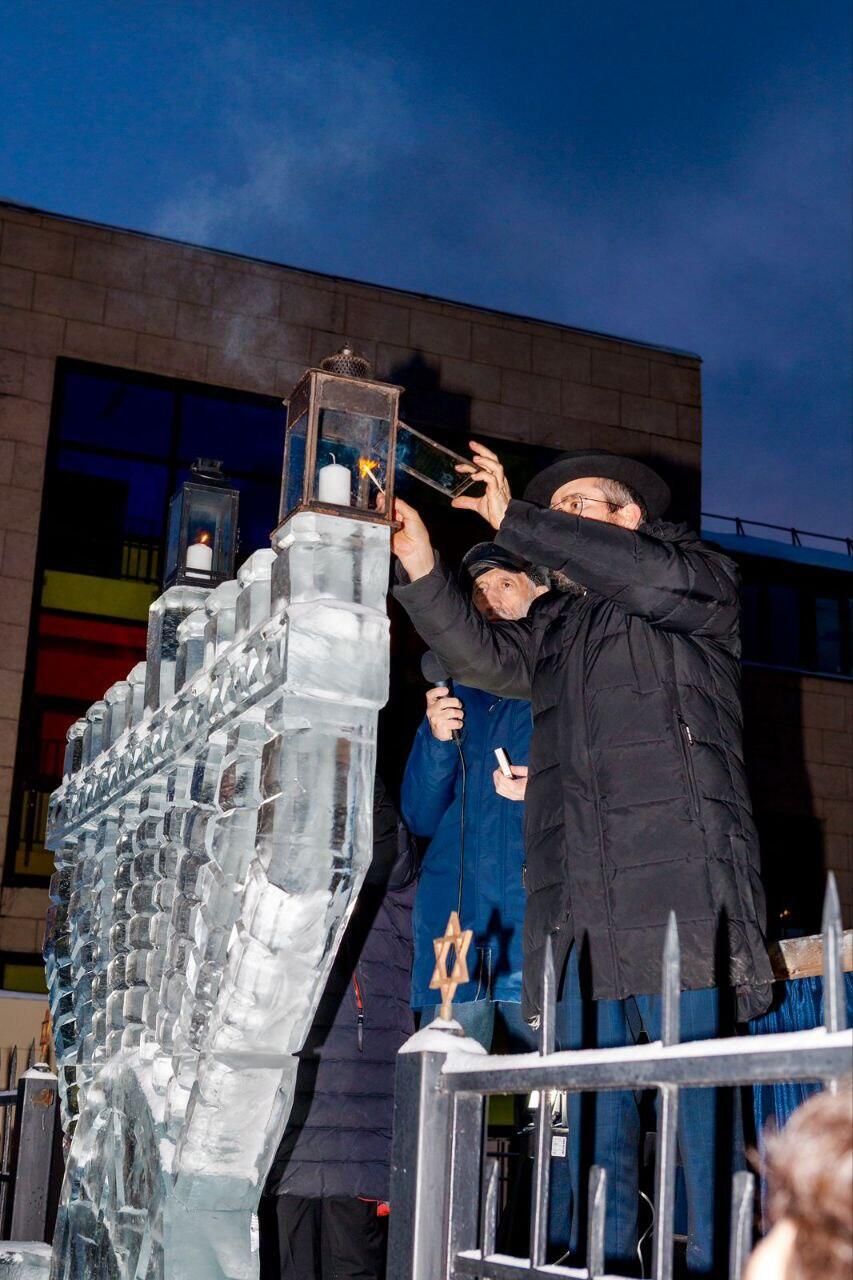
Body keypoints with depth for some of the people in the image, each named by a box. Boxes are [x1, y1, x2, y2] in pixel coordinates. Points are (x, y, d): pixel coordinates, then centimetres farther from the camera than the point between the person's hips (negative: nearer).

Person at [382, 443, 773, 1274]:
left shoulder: (701, 580, 13)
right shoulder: (556, 624, 28)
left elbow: (658, 578, -10)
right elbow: (482, 656, 11)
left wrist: (517, 521, -3)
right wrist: (422, 570, -4)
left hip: (678, 884, -5)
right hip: (579, 904, 5)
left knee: (696, 1087, -9)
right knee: (590, 1105, 2)